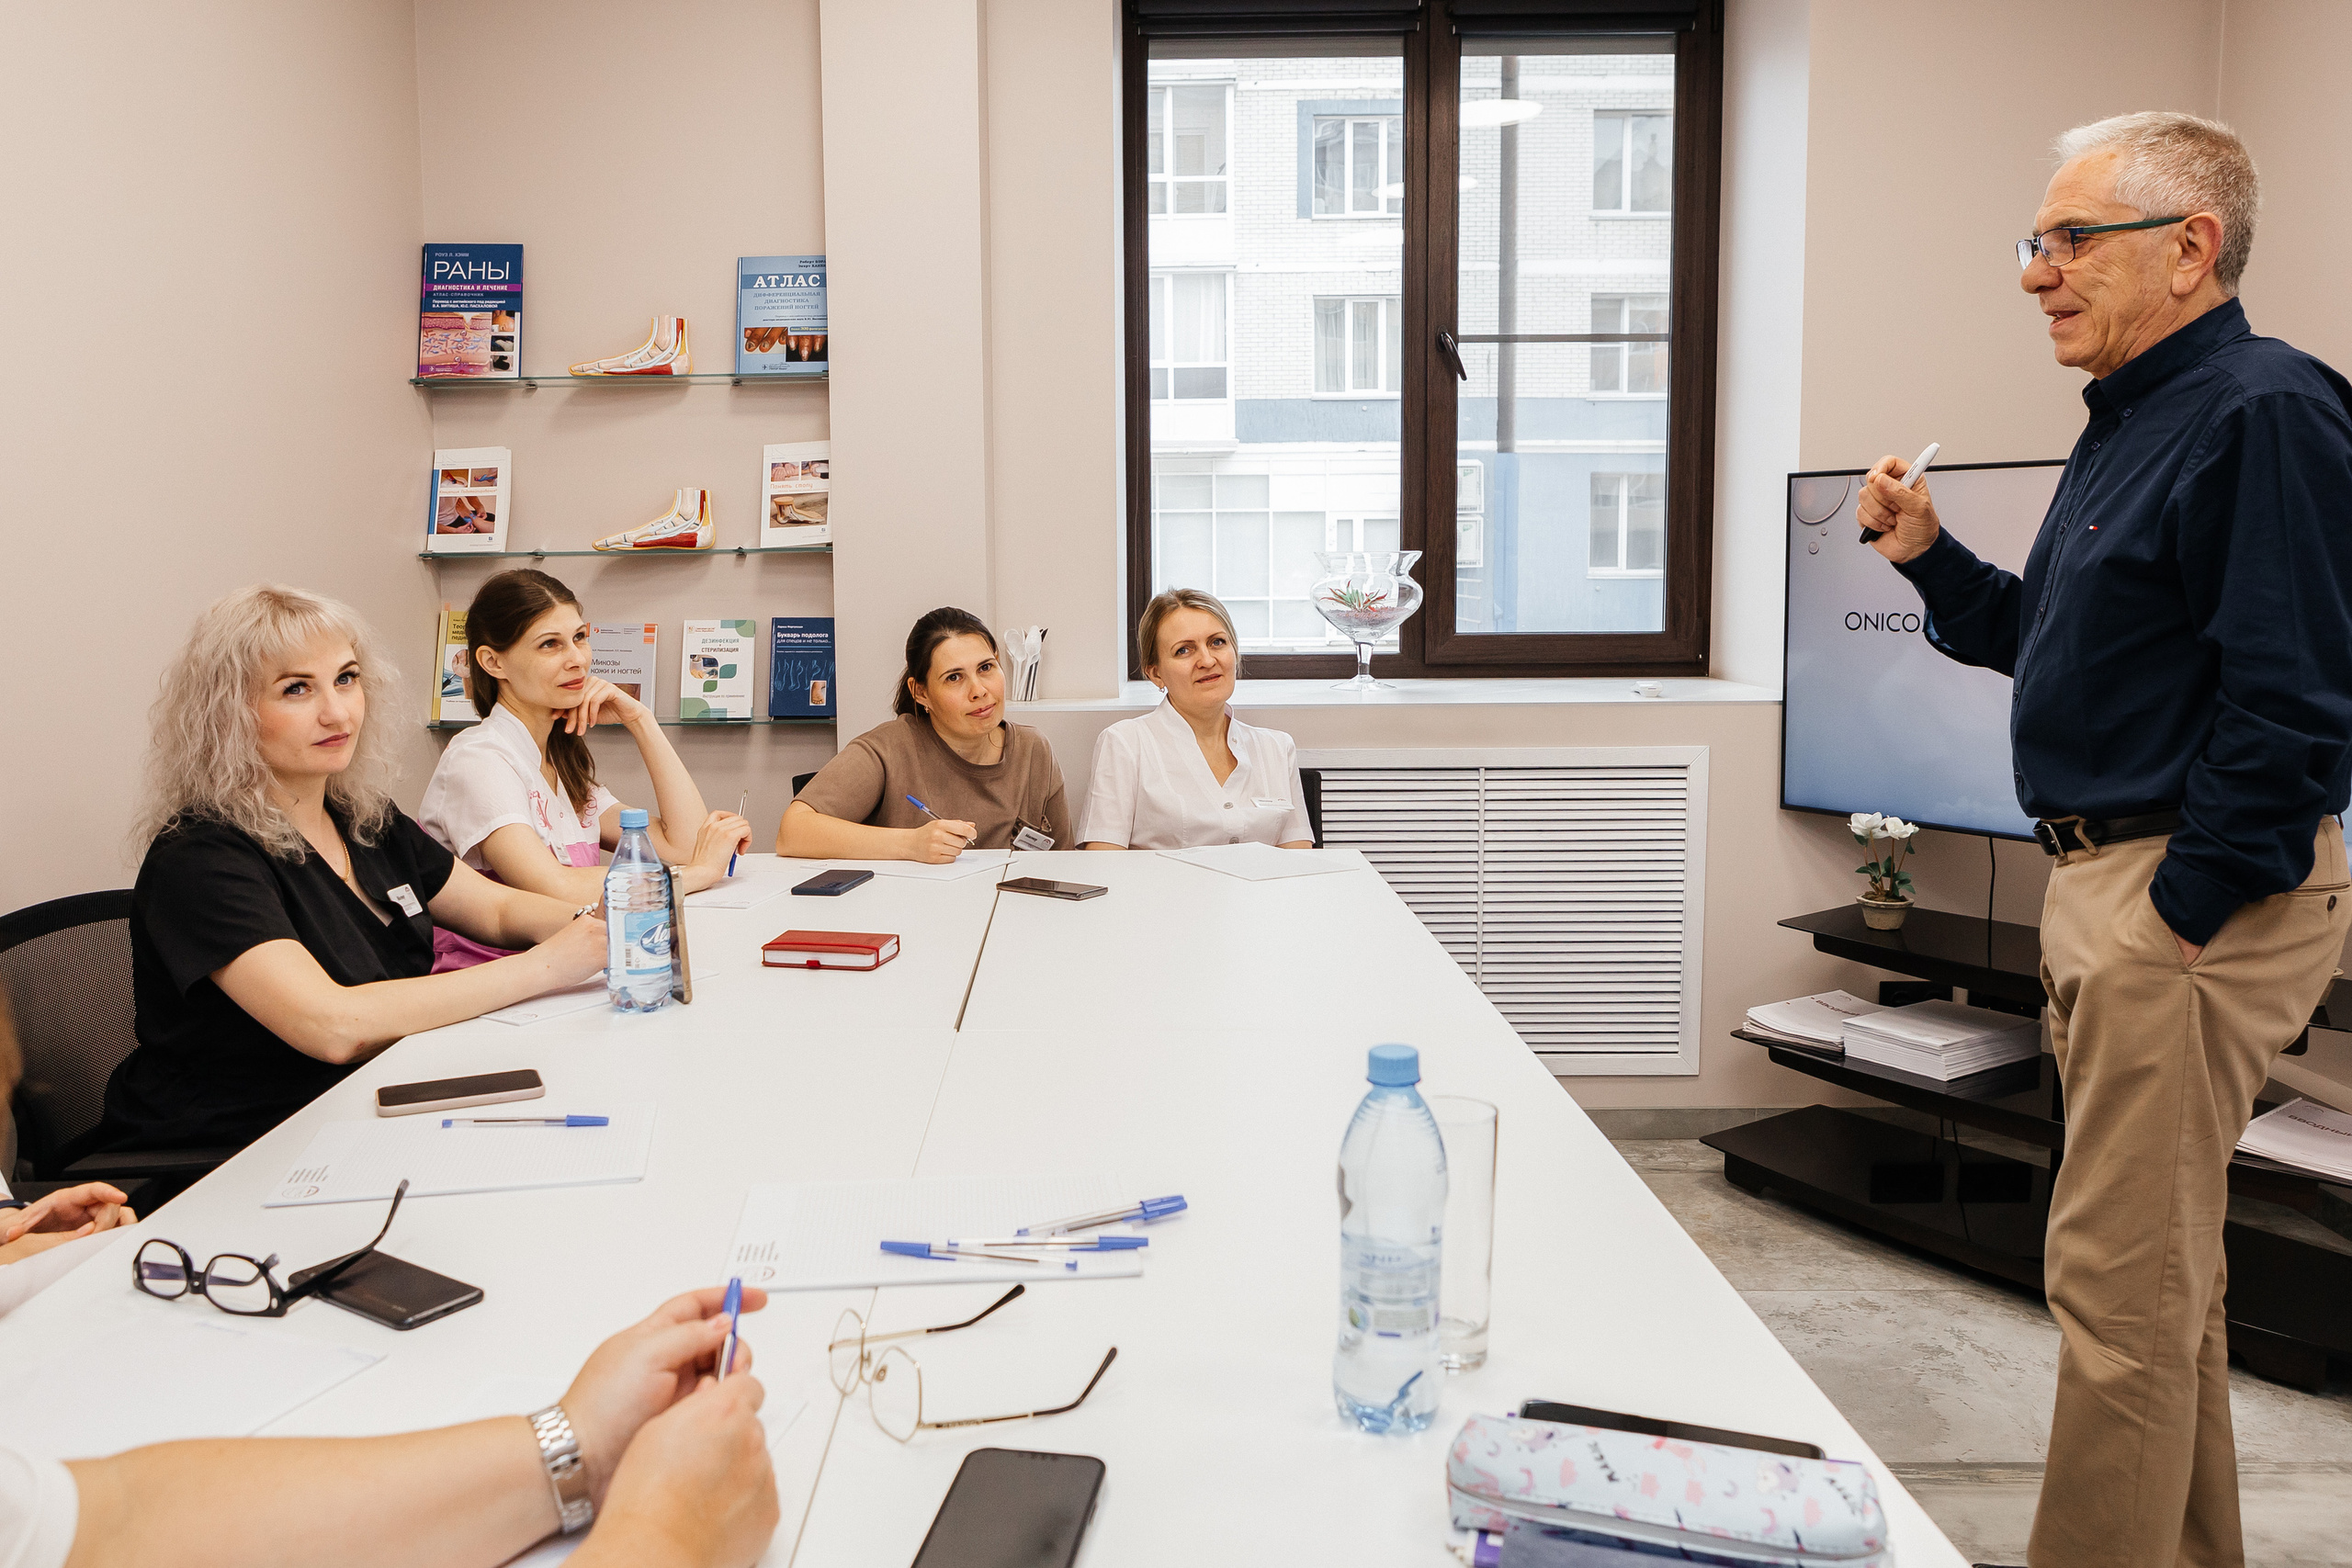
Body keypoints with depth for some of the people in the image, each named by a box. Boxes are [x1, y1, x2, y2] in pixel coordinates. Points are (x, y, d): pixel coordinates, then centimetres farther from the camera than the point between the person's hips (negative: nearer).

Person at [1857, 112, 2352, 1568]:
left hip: (2198, 896, -10)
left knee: (2121, 1278, -4)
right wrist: (1929, 556, 10)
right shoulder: (2129, 424, 16)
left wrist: (2182, 912, -21)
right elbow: (2052, 641, 22)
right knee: (2163, 1267, 20)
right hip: (2105, 881, 11)